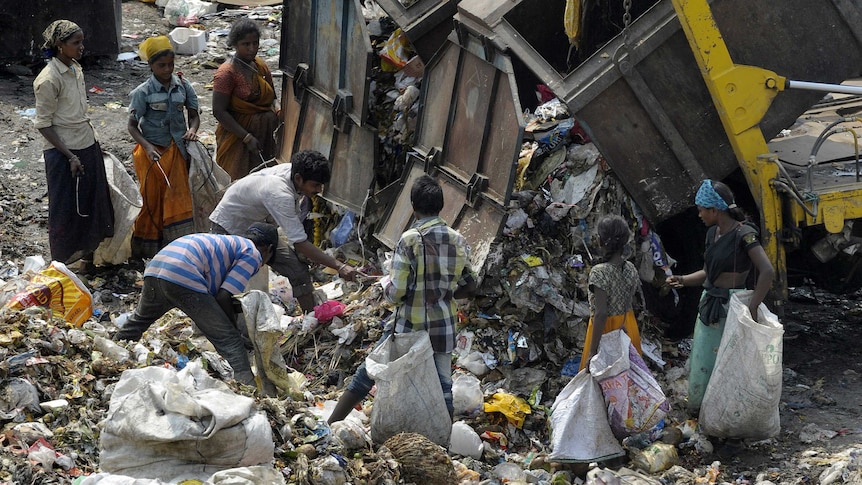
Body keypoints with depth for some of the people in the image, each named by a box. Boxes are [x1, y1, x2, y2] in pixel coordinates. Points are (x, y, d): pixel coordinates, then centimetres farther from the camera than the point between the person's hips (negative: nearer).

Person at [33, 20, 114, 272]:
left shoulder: (76, 69, 5)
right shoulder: (48, 79, -20)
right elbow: (43, 124, -17)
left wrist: (93, 141, 15)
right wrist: (70, 156, -20)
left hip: (88, 146, 8)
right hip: (64, 151, -8)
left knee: (93, 201, 16)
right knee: (66, 208, 4)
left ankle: (87, 254, 31)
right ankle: (63, 263, 17)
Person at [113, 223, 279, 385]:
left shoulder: (229, 242, 34)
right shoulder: (253, 255, 10)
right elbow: (223, 297, -1)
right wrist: (236, 328, 12)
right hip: (183, 278, -9)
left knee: (139, 319, 35)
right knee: (228, 339, -5)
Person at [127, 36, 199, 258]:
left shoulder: (182, 86, -2)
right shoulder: (143, 92, -11)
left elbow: (194, 115, 7)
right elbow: (132, 125, -8)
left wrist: (192, 129, -15)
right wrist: (147, 147, -22)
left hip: (176, 150, 3)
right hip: (153, 152, -3)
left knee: (178, 198, 5)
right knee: (153, 200, 6)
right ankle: (148, 250, 19)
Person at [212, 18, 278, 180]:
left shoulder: (261, 67, 8)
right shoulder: (227, 72, -13)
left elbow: (271, 98, 22)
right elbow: (219, 111, -17)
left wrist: (274, 114, 0)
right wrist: (246, 137, -21)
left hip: (264, 136, 7)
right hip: (236, 138, -7)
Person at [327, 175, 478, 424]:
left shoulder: (409, 240, -17)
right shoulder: (458, 241, -3)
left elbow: (396, 293, -17)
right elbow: (469, 287, 6)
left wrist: (386, 287, 5)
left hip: (409, 328, -3)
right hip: (443, 329, 3)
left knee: (365, 374, 11)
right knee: (442, 387, 12)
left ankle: (330, 426, 18)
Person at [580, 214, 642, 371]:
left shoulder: (599, 272, -21)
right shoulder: (631, 268, -2)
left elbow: (601, 313, -26)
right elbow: (633, 303, 7)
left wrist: (592, 352, -25)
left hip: (606, 330, -6)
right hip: (629, 328, 6)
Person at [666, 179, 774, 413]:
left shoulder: (743, 234, -18)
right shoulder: (713, 233, 7)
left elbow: (767, 271, -24)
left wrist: (752, 309, -24)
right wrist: (683, 279, 1)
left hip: (730, 306, -8)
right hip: (709, 303, 8)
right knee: (702, 356, 16)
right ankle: (699, 404, 31)